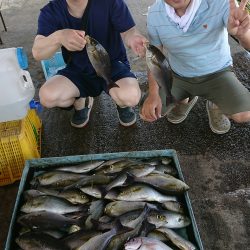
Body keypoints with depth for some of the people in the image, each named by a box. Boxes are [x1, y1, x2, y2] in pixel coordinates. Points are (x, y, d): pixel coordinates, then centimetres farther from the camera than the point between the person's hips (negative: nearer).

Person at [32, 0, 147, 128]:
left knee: (131, 96, -34)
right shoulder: (51, 11, -12)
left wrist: (133, 38, -42)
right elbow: (37, 52, -22)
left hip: (112, 65, -2)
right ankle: (81, 102, 11)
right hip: (77, 70, 3)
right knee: (47, 96, -24)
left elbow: (128, 31, -15)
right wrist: (58, 37, -45)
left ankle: (122, 103, 8)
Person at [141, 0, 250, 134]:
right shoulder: (154, 14, -16)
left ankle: (216, 105, 15)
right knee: (150, 111, -10)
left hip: (217, 72, -2)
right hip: (178, 76, 3)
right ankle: (185, 99, 22)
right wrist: (153, 94, -19)